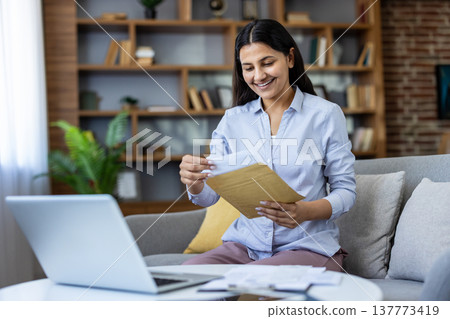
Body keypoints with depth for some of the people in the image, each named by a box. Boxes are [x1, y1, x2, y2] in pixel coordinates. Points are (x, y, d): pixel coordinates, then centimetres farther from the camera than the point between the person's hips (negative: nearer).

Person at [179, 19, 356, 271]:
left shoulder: (326, 114, 0)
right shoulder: (233, 120, 10)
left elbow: (346, 190, -2)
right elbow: (209, 195, 5)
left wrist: (304, 212, -23)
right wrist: (193, 181, -20)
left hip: (310, 246, -3)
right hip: (247, 245, 3)